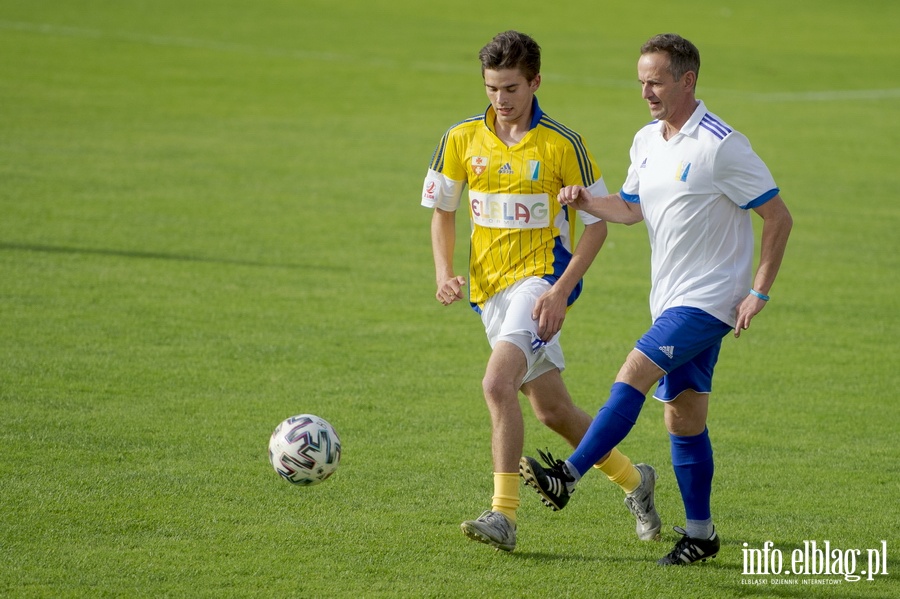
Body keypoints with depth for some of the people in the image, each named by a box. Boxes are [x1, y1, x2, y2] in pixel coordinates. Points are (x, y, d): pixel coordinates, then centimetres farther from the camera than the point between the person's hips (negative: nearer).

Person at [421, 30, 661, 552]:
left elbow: (597, 225, -5)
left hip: (541, 279, -6)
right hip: (489, 288, 6)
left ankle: (505, 516, -25)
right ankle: (633, 479, 36)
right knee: (553, 410, 13)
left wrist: (561, 290, -16)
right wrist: (444, 271, -3)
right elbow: (441, 210, 14)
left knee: (498, 383, -27)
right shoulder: (462, 140, 2)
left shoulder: (563, 145, -10)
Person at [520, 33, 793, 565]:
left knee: (634, 374, -21)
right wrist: (585, 200, 0)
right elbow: (631, 209, 21)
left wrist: (759, 292, -14)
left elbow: (779, 217, -11)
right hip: (671, 300, 8)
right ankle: (700, 533, 16)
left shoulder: (722, 145, -15)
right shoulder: (646, 142, 9)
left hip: (709, 298, -8)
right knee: (683, 417, 9)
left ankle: (569, 475, -25)